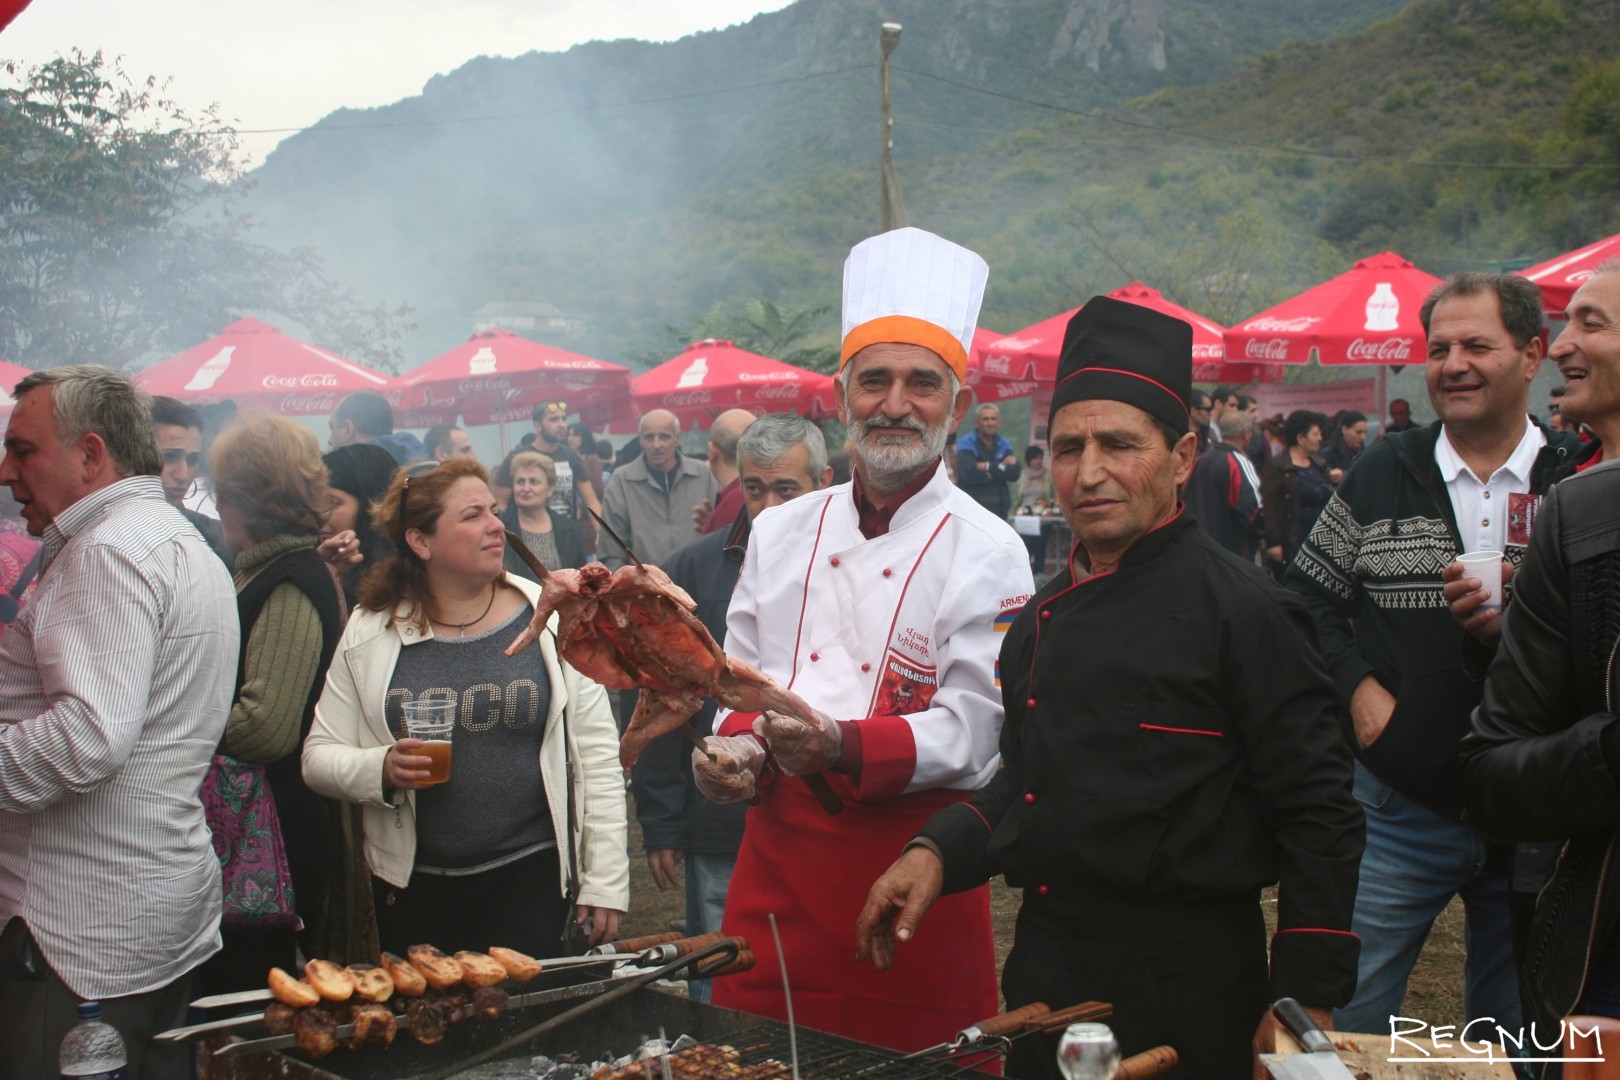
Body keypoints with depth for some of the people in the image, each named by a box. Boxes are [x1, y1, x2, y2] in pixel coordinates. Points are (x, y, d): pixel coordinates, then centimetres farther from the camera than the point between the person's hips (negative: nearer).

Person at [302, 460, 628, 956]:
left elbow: (597, 754, -1)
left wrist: (605, 882, -2)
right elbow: (319, 756, 2)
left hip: (528, 876, -1)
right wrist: (382, 769, -18)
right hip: (412, 884, 1)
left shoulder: (549, 618, -2)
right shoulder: (371, 632, 0)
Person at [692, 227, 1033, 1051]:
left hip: (915, 854, -4)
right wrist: (736, 746, -7)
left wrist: (844, 747, -26)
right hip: (780, 848, 4)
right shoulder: (781, 532, 8)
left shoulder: (988, 553, -6)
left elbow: (969, 729, -11)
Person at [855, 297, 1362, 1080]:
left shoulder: (1244, 611, -14)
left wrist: (1302, 1002, -16)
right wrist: (937, 853, 2)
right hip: (1044, 974, 6)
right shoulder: (1043, 618, 8)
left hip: (1187, 993, -6)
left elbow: (1318, 817, -14)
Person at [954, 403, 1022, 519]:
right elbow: (968, 474, -19)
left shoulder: (1005, 446, 12)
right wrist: (1001, 467, -9)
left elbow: (1014, 474, -4)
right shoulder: (966, 445, -2)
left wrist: (988, 467, -11)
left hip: (998, 510, 5)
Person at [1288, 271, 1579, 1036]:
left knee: (1518, 1043, 16)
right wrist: (1357, 687, -8)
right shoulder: (1380, 476, 3)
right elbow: (1309, 601, 7)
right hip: (1399, 807, 0)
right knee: (1344, 1021, 5)